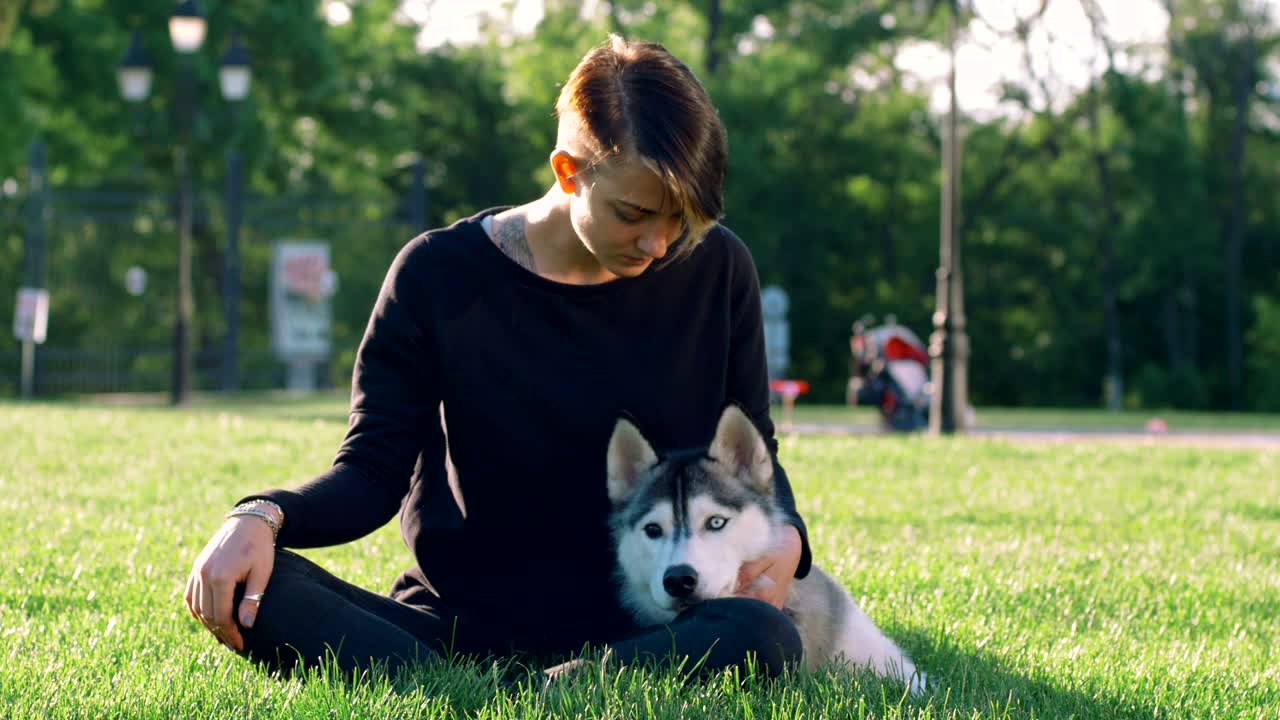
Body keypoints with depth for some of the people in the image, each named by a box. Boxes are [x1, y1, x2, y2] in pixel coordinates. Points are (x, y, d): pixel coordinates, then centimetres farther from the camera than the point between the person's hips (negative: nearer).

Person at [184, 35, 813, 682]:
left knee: (766, 636, -36)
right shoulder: (440, 275, -3)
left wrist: (784, 535, -9)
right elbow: (373, 471, -2)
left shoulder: (715, 269, 3)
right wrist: (261, 516, -22)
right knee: (244, 587, -28)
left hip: (635, 629, 1)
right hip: (455, 622, 0)